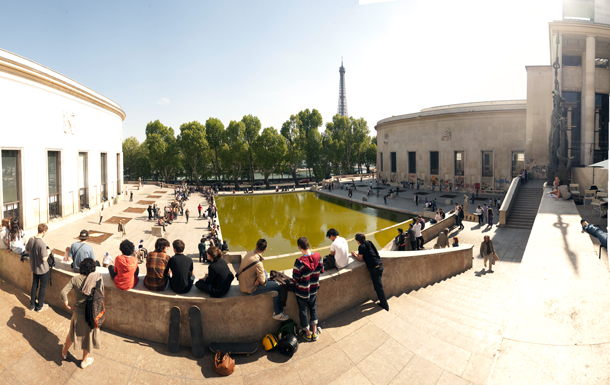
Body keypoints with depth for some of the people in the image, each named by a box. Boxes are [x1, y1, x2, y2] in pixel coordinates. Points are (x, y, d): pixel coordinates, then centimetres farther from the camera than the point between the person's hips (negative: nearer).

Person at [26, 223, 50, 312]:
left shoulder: (31, 239, -7)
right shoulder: (42, 244, -30)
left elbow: (27, 250, 10)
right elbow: (44, 259, -27)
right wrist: (48, 253, -9)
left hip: (34, 267, 7)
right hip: (43, 269, -7)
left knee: (34, 285, 21)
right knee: (43, 287, 10)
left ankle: (32, 305, 33)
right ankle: (39, 306, 22)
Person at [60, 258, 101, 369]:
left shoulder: (75, 279, -10)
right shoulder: (98, 277, -16)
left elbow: (63, 292, -14)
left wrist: (68, 306, -1)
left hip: (78, 312, 2)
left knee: (73, 332, 29)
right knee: (88, 336, 19)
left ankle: (64, 353, 54)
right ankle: (84, 361, 38)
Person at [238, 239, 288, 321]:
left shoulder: (249, 253, -6)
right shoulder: (257, 263, -30)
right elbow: (262, 281, -21)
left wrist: (258, 279, -5)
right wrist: (259, 280, 0)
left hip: (243, 283, 9)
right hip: (250, 289, -9)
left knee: (264, 272, 25)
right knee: (277, 286, -5)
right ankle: (277, 314, 8)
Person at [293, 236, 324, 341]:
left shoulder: (299, 261, -30)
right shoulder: (318, 256, -15)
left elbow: (295, 277, -19)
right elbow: (321, 270, 0)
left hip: (302, 291, -4)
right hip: (314, 289, 4)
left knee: (303, 310, 17)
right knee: (313, 308, 25)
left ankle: (307, 333, 32)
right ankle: (315, 332, 32)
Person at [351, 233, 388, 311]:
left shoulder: (361, 247, -11)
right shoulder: (369, 243, 11)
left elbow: (360, 259, -3)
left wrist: (355, 255, 13)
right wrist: (358, 253, 25)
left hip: (374, 268, -8)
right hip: (380, 264, 8)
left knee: (379, 288, 1)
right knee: (379, 286, 19)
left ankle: (385, 306, 8)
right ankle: (383, 302, 26)